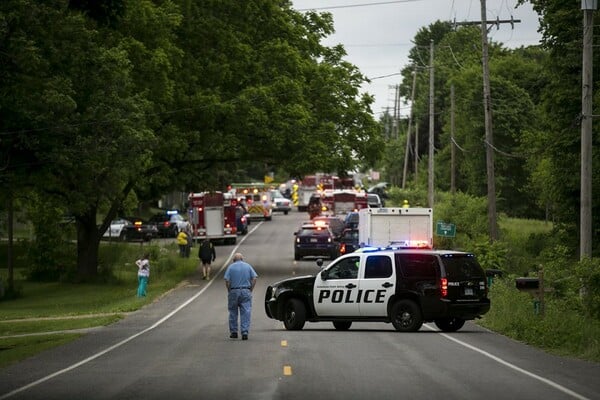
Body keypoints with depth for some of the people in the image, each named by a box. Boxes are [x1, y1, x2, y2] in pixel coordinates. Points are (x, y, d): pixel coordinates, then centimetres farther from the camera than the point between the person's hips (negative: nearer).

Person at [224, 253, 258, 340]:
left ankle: (233, 332, 14)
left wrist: (229, 291, 2)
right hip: (246, 292, 1)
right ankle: (245, 332, -10)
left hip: (234, 291, -1)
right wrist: (251, 290, 4)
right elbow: (254, 278, -1)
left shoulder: (231, 267, 2)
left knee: (233, 313, 11)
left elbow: (227, 281, -8)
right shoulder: (248, 266, 7)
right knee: (245, 313, -1)